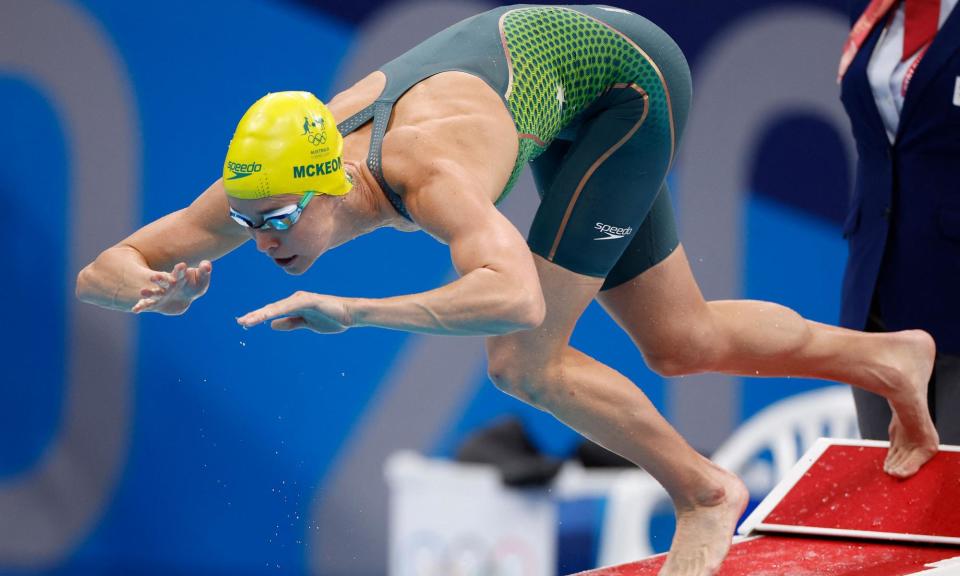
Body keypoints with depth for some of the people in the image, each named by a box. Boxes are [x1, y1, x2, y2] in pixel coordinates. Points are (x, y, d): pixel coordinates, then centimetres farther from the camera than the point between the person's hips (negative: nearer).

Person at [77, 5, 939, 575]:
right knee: (684, 346, 18)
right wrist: (154, 289, -41)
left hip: (628, 75, -7)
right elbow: (100, 271, -18)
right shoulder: (270, 175, -23)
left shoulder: (433, 174, -43)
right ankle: (886, 359, 38)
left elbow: (516, 298, -62)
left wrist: (352, 312, -62)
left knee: (525, 364, -14)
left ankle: (705, 493, 7)